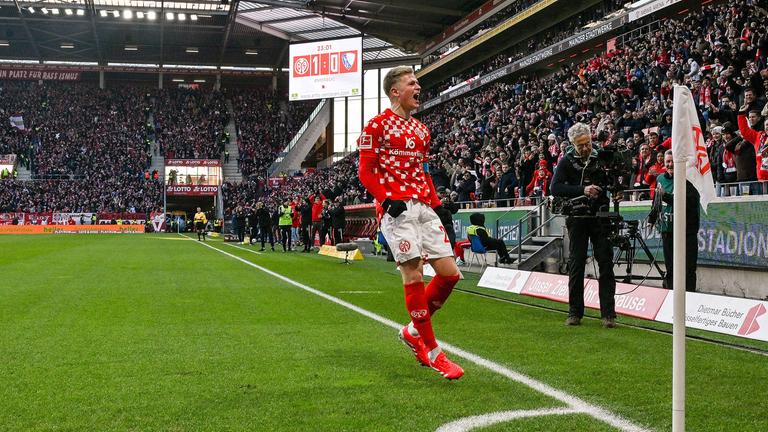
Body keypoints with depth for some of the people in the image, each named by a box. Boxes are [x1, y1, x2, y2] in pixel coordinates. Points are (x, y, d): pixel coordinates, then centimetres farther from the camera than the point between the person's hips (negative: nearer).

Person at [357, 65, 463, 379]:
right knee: (414, 274, -9)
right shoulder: (378, 125, -1)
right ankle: (432, 351, 1)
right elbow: (365, 171, -5)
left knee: (449, 273, 0)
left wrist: (436, 203, 13)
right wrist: (387, 200, -17)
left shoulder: (421, 130, 20)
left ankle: (413, 331, 19)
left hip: (423, 207, 7)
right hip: (397, 209, -7)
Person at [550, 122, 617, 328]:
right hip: (578, 218, -1)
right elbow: (555, 187, -12)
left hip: (601, 217, 1)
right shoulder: (567, 161, 1)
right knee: (576, 264, 3)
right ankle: (575, 312, 10)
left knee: (606, 263, -3)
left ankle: (608, 313, -2)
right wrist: (582, 190, -23)